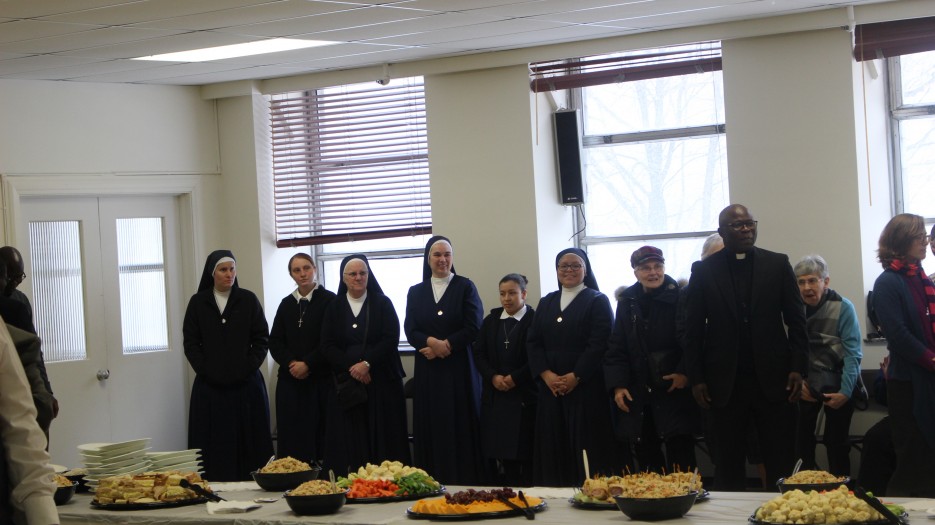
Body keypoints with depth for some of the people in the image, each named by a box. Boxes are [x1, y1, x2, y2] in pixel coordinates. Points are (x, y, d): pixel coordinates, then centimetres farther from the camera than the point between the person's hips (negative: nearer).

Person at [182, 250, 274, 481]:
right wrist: (207, 371, -8)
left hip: (246, 384, 0)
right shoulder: (198, 302, 6)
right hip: (210, 385, 0)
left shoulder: (248, 300, 5)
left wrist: (247, 369, -8)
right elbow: (190, 343, 4)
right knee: (215, 443, -2)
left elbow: (261, 340, 3)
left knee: (249, 442, -1)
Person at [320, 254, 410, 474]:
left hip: (381, 381, -1)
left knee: (383, 437, -4)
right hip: (345, 381, 1)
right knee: (350, 438, -4)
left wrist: (367, 363, -16)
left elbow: (391, 339, -4)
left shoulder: (383, 304, 6)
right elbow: (327, 346, 2)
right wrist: (351, 366, -12)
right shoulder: (334, 308, 10)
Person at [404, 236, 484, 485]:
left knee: (461, 427, -4)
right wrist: (433, 342, -16)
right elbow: (411, 331, 3)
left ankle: (465, 486, -2)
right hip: (427, 372, 3)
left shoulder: (465, 287, 4)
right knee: (431, 428, -1)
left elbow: (473, 328, -5)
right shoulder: (416, 292, 13)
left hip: (459, 370, -3)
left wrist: (444, 346, -12)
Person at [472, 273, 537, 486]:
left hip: (524, 397, -4)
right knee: (494, 451, 0)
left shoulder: (534, 321, -2)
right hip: (494, 396, 4)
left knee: (521, 453, -7)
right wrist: (493, 377, -7)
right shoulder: (491, 321, 14)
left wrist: (515, 378, -12)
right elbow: (479, 353, 9)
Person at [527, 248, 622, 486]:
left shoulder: (597, 301, 2)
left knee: (588, 447, -6)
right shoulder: (546, 303, 17)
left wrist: (575, 376, -15)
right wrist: (546, 374, -7)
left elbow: (600, 343, -9)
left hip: (586, 387, -4)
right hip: (550, 388, 5)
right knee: (553, 447, 3)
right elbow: (533, 342, 9)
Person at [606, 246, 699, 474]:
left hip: (675, 390, -4)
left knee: (681, 460, -4)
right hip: (638, 396, 4)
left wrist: (685, 372, -14)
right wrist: (617, 385, 0)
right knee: (647, 457, 6)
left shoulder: (680, 298, -3)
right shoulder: (627, 303, 9)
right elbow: (616, 350, 9)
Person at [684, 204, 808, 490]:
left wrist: (797, 368, -3)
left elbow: (796, 319, 5)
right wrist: (696, 378, -1)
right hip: (725, 381, 0)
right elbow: (693, 329, 4)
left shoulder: (778, 264, 5)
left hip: (773, 378, 0)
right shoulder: (704, 270, 4)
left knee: (781, 462, 1)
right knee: (728, 466, 5)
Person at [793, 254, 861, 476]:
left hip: (837, 386, -2)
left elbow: (852, 353, -12)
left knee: (837, 444, 1)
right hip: (805, 385, 2)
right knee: (801, 441, -1)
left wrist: (845, 391, -17)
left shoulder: (843, 307, -10)